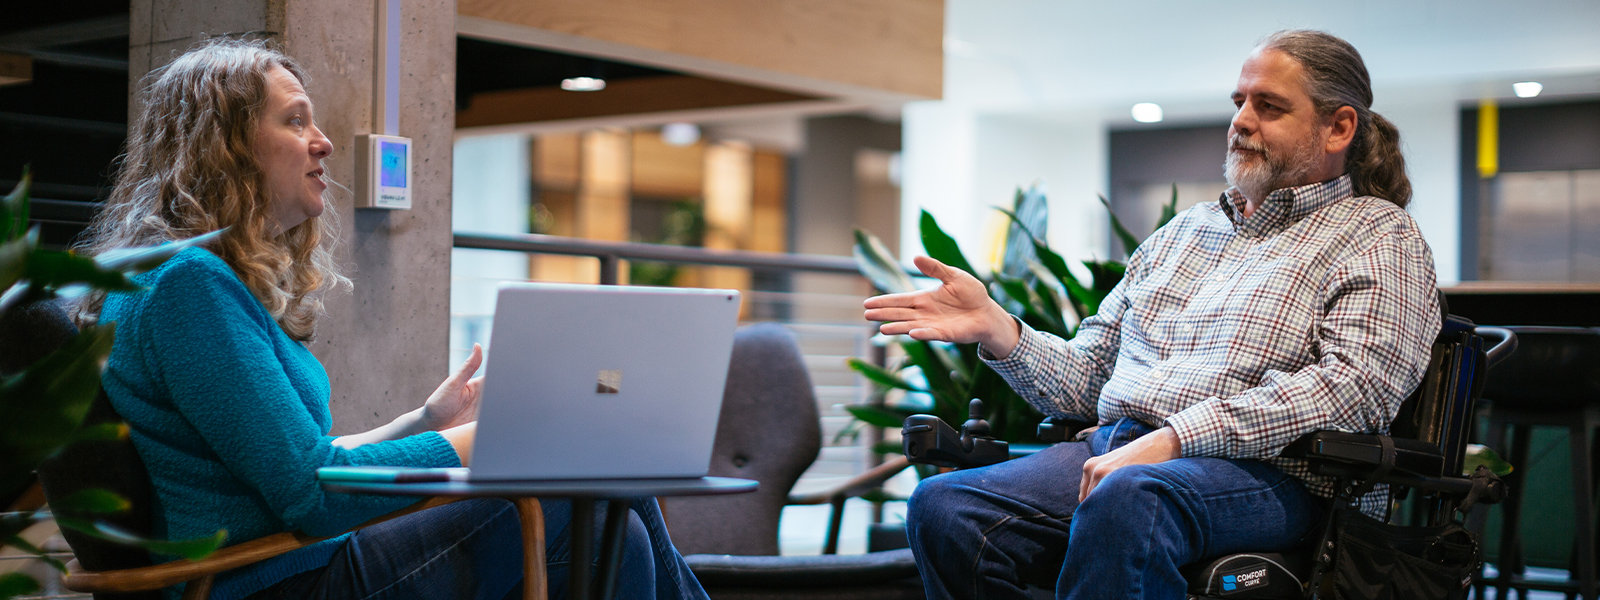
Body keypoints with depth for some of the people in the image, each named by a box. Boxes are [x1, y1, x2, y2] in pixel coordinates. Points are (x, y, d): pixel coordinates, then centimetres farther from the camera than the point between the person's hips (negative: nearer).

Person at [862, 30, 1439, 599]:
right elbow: (1086, 377, 25)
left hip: (1263, 470, -6)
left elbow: (1351, 384, -11)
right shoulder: (1181, 232, 28)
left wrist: (1172, 438, -19)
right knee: (942, 505, -22)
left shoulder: (1381, 236, 8)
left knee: (1127, 498, -41)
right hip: (1112, 447, 6)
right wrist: (997, 328, 4)